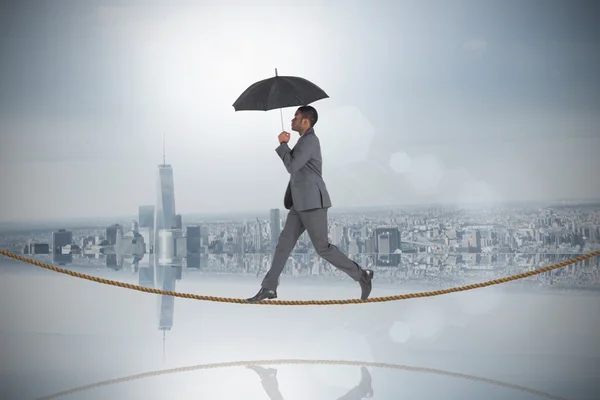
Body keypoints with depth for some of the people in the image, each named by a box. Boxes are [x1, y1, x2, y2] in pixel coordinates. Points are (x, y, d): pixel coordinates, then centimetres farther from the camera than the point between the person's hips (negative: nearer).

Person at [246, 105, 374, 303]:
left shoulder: (309, 140, -14)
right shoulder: (306, 140, 19)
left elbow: (292, 167, -21)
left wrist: (283, 144, -10)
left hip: (313, 202, -10)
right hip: (302, 203, 10)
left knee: (322, 247, -6)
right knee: (284, 242, 5)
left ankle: (361, 275, 6)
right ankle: (269, 287, 6)